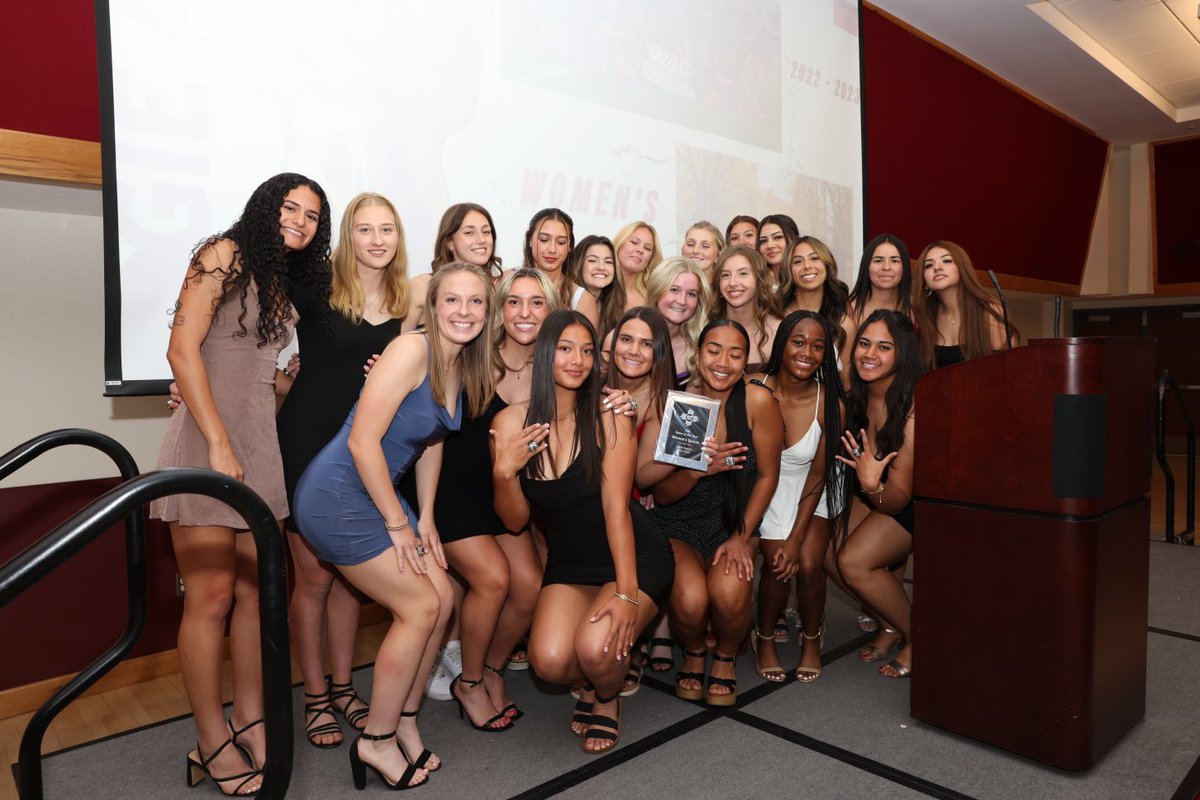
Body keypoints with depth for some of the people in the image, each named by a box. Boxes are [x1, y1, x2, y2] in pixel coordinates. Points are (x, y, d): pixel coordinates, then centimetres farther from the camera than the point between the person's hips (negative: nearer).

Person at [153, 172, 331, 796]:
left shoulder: (281, 284, 18)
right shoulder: (224, 254, -4)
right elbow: (182, 349, -13)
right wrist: (219, 444, -17)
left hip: (260, 443, 7)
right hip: (208, 440, -7)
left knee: (256, 589, 9)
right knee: (211, 596, -2)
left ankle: (250, 718, 22)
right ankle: (213, 744, 12)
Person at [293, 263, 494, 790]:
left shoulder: (463, 367, 5)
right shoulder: (411, 350, -21)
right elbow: (362, 440, -23)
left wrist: (425, 519, 9)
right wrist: (398, 524, -15)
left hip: (378, 495, 8)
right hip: (337, 496, -8)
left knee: (441, 600, 6)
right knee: (420, 607, -6)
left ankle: (404, 723, 25)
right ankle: (376, 740, 14)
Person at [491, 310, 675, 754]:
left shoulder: (609, 418, -14)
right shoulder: (511, 422, -6)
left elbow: (615, 508, -18)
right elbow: (515, 521, -3)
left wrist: (626, 592, -25)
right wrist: (503, 473, -23)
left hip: (633, 555, -2)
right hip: (569, 563, 3)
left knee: (594, 649, -25)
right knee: (550, 661, -20)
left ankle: (607, 699, 13)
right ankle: (595, 676, 18)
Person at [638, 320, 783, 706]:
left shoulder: (758, 402, -12)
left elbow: (767, 476, -3)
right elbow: (659, 495, -9)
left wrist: (741, 536, -10)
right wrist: (696, 472, -29)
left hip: (733, 522, 0)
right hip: (677, 525, 0)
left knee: (729, 592, -29)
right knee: (690, 599, -27)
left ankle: (725, 657, 9)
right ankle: (693, 653, 12)